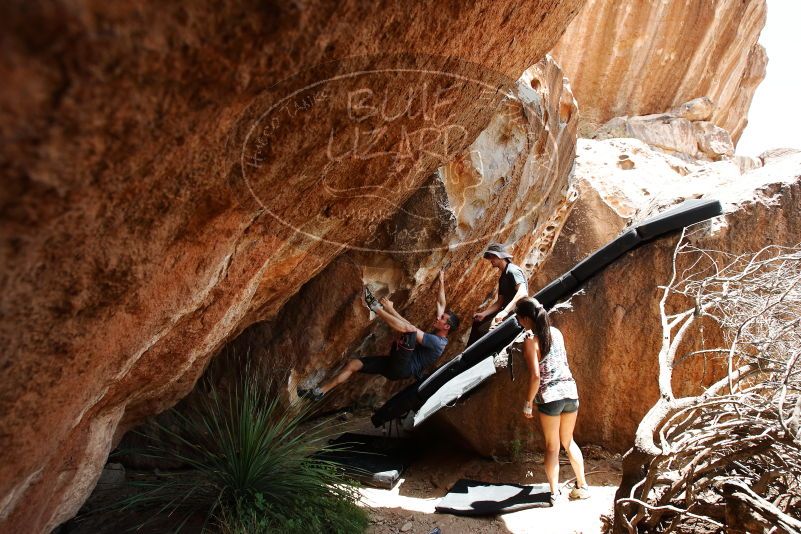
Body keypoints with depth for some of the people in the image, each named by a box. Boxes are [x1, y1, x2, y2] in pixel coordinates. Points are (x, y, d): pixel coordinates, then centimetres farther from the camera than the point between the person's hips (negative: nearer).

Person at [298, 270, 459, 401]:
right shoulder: (434, 335, 15)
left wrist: (391, 310, -19)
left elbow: (411, 328, -22)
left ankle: (375, 307, -23)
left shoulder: (438, 342, -13)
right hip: (393, 362, 10)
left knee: (409, 330, -31)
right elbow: (441, 305, 23)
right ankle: (320, 392, -1)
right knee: (353, 363, 2)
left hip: (402, 368, -10)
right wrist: (441, 283, 23)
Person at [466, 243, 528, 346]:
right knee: (477, 322, 19)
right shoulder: (502, 276, 18)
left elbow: (523, 293, -30)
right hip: (506, 312, 11)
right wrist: (484, 314, 5)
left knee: (483, 330, -21)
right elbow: (499, 302, 18)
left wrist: (505, 311, -37)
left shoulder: (512, 270, -14)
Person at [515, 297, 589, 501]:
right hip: (570, 390, 5)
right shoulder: (556, 332, 6)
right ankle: (582, 486, 28)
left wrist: (528, 402, -6)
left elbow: (535, 375, -14)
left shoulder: (530, 339, -11)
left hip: (550, 396, -5)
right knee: (568, 441, 22)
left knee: (552, 446, 10)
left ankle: (555, 492, 17)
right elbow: (563, 362, 13)